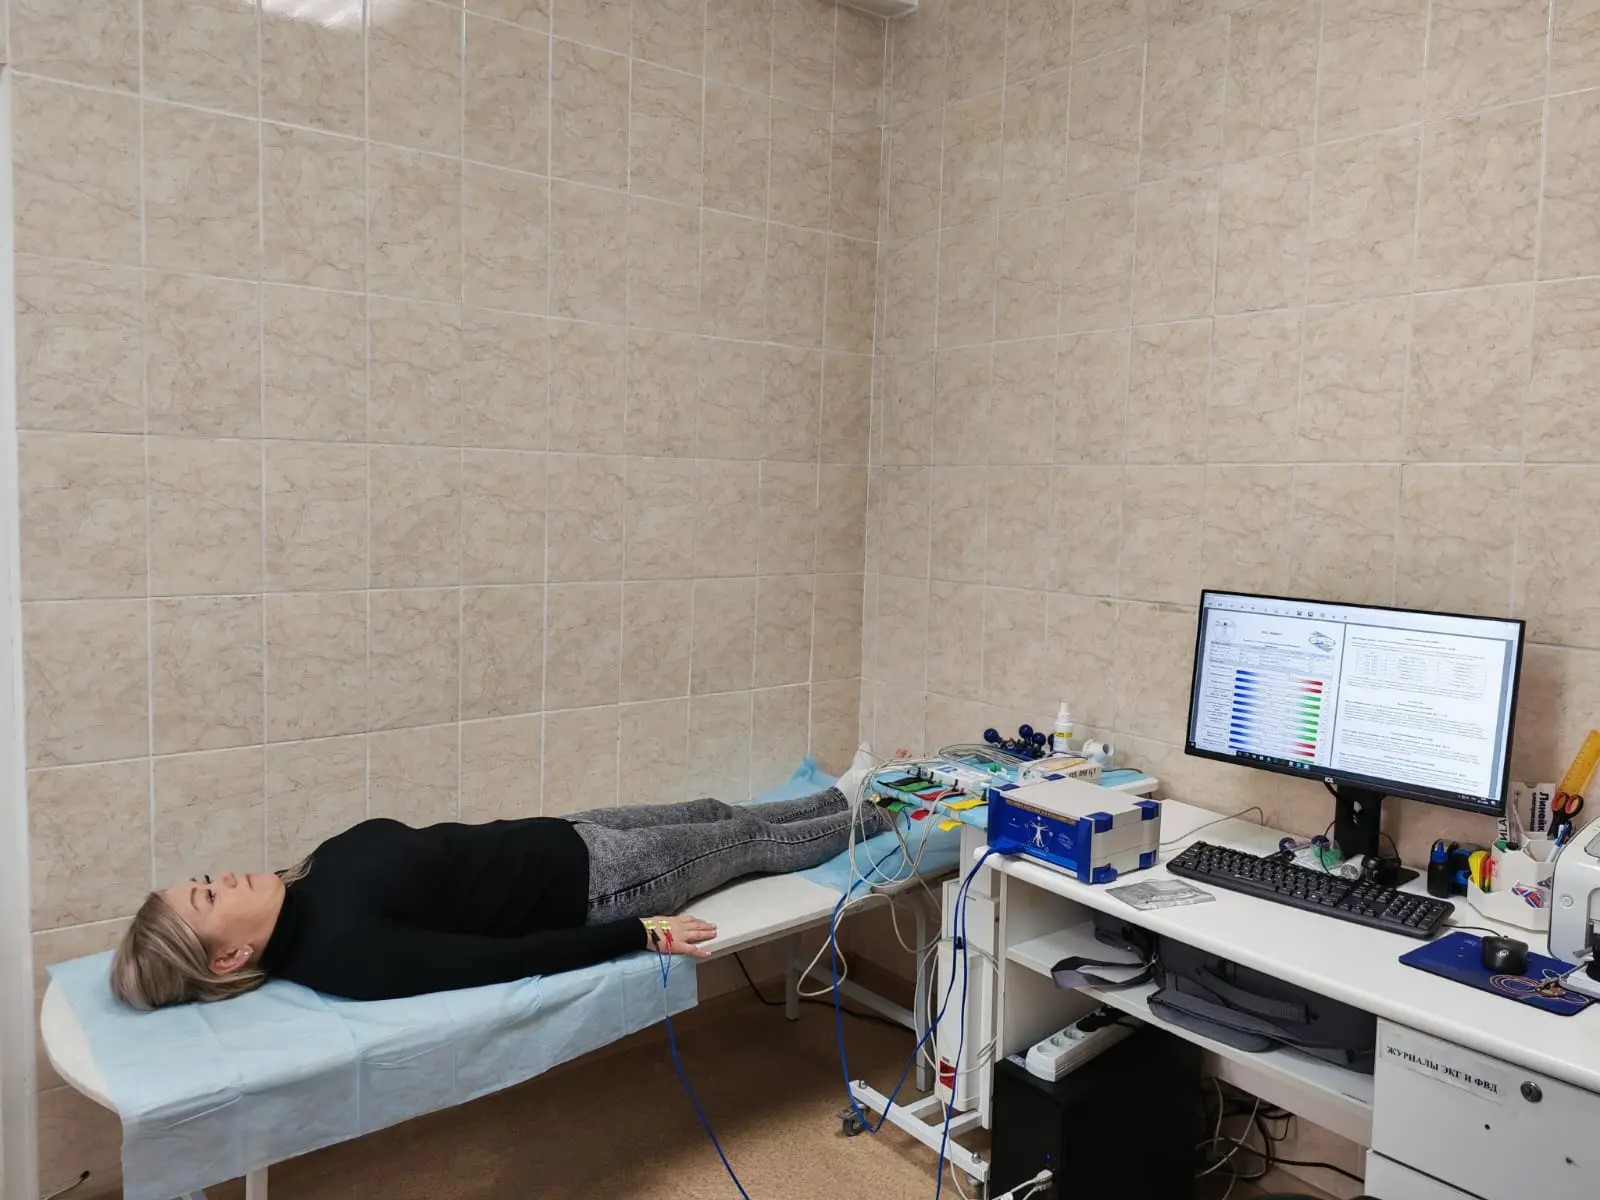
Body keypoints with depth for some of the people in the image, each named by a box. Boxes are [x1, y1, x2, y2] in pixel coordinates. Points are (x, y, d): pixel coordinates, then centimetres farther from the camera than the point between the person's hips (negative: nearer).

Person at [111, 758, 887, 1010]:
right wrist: (642, 933, -26)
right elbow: (507, 957, -30)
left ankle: (848, 799, 48)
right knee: (752, 840, 10)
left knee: (714, 814, 22)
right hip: (592, 882, -7)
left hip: (563, 835, 8)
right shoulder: (343, 952, -30)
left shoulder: (321, 869, -5)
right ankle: (877, 815, 36)